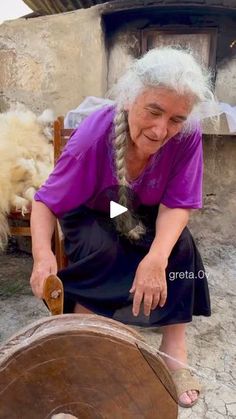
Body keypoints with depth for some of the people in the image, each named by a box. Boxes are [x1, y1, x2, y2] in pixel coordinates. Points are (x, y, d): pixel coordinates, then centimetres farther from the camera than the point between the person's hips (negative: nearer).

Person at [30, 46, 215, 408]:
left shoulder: (187, 135, -27)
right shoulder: (93, 137, -33)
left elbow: (177, 204, -24)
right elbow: (46, 203, -26)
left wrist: (157, 258, -43)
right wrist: (42, 252, -46)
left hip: (147, 213, 2)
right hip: (92, 213, -2)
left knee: (179, 245, -23)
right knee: (100, 250, -31)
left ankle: (174, 348, -9)